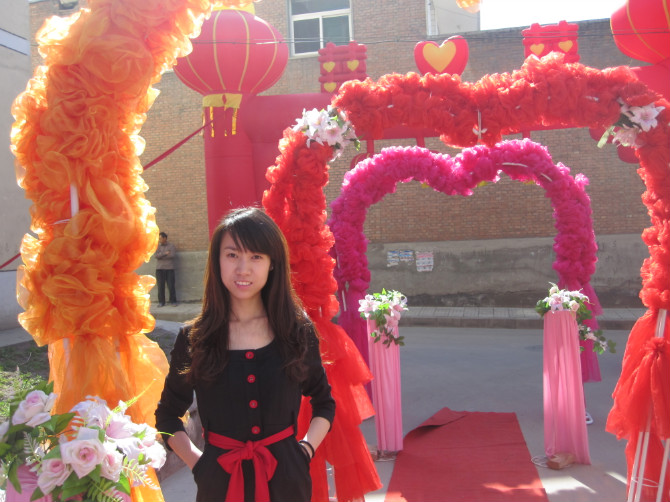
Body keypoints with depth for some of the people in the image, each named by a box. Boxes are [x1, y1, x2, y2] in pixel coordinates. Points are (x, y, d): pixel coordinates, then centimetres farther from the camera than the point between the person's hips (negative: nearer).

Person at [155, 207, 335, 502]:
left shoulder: (299, 332, -3)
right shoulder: (192, 339, -5)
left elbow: (324, 403, 10)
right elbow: (168, 416, 8)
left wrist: (305, 450, -2)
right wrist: (196, 462, -3)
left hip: (285, 478, 1)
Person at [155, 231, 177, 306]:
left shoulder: (171, 246, 5)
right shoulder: (157, 246, 12)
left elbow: (173, 255, -10)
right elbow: (156, 255, -4)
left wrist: (161, 256, -6)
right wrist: (165, 253, -12)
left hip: (169, 268, -2)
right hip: (159, 268, 2)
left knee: (171, 285, -4)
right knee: (160, 286, 0)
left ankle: (173, 301, 5)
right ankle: (161, 302, 7)